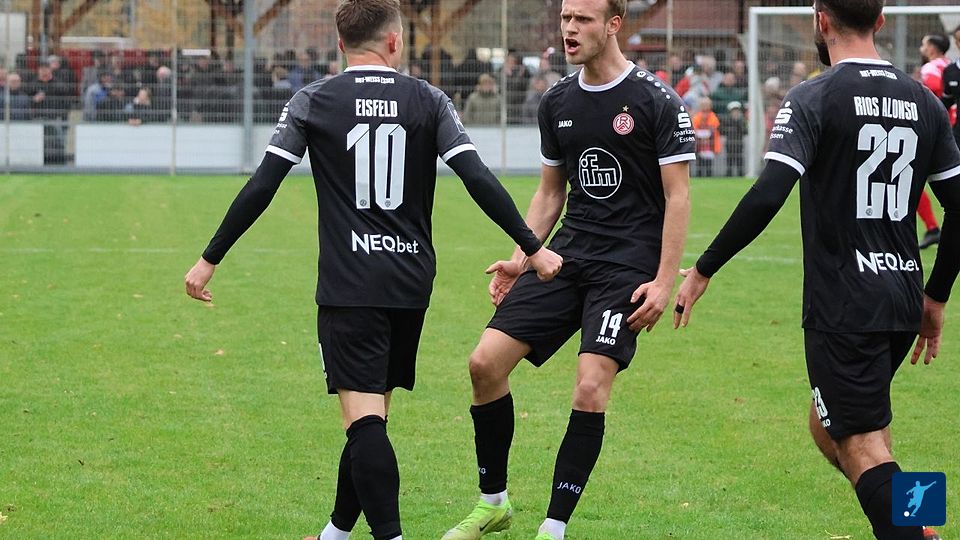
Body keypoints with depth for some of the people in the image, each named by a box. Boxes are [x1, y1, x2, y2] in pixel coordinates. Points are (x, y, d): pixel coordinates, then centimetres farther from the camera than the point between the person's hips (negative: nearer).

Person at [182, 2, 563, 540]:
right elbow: (477, 178, -4)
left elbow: (262, 187, -3)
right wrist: (532, 247, 1)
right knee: (373, 412, 16)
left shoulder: (313, 102, 0)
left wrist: (211, 259, 3)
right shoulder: (429, 101, 4)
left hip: (349, 287, -3)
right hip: (413, 282, 3)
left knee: (364, 418, -10)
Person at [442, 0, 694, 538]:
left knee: (591, 387, -18)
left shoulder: (657, 101, -8)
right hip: (567, 253, 6)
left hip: (628, 263, -6)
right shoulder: (558, 102, 10)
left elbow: (677, 196, -7)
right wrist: (521, 259, 9)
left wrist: (664, 281, -14)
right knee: (486, 362, -5)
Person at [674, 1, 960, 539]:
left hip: (843, 307, -6)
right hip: (903, 302, 6)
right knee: (828, 425, 22)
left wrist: (702, 271, -11)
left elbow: (767, 196, -20)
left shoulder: (814, 99, -10)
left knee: (861, 447, -5)